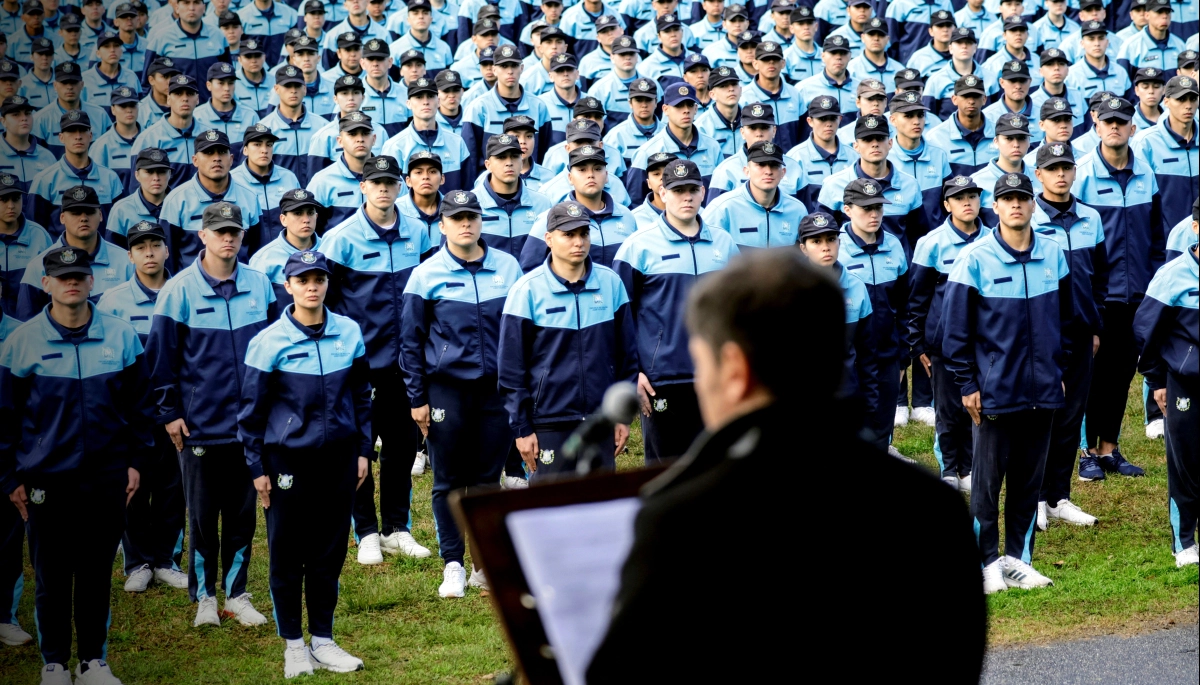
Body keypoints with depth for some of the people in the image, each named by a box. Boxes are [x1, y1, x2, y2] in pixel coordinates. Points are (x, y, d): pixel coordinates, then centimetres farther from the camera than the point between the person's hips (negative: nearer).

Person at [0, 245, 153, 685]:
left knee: (97, 574, 8)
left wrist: (135, 461, 7)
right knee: (51, 577, 5)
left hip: (107, 478, 1)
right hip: (46, 480, -1)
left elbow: (138, 405, 10)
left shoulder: (120, 336, 2)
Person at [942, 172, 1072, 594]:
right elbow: (955, 329, -5)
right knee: (988, 480, 1)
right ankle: (987, 562, 9)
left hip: (1043, 390, 4)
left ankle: (1018, 559, 18)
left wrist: (1058, 370, 14)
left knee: (1030, 479, 9)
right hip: (995, 390, -4)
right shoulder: (975, 261, -8)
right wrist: (968, 384, -7)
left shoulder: (1053, 256, 5)